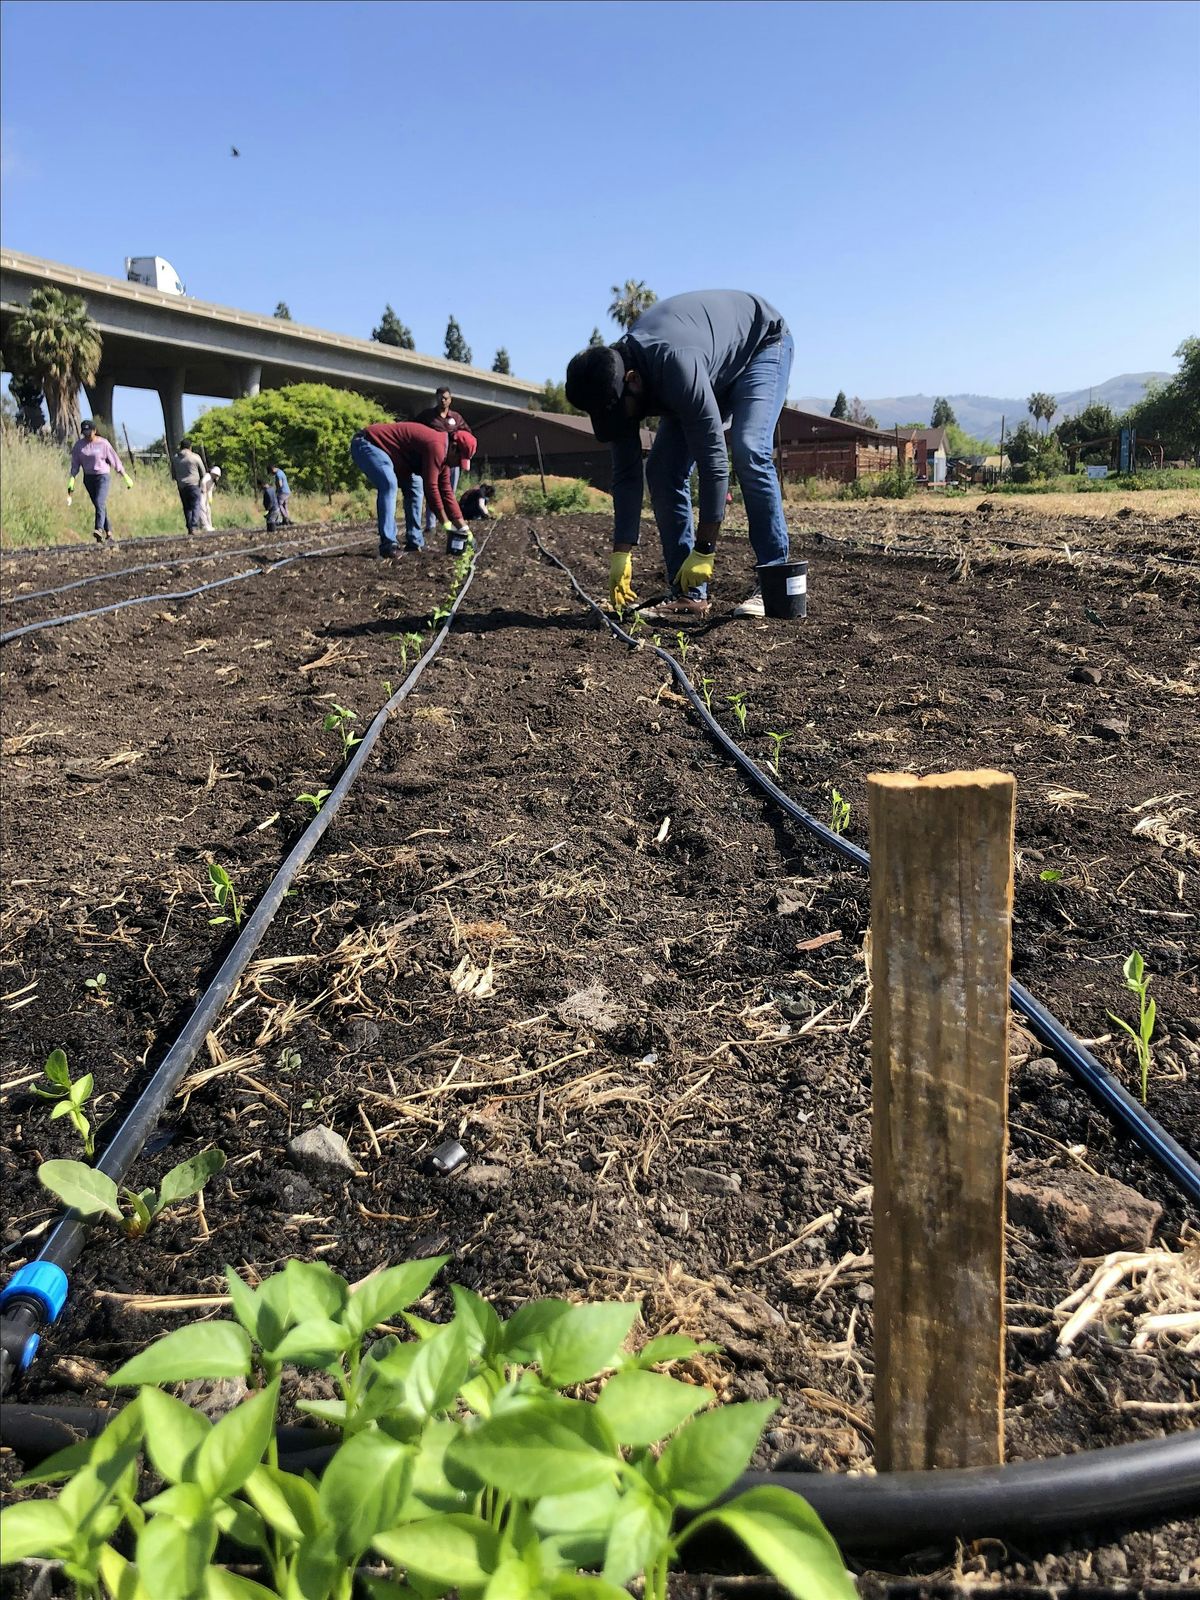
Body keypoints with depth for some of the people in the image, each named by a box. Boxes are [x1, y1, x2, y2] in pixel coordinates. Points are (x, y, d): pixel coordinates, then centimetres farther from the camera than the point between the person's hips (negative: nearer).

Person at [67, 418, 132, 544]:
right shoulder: (79, 444, 3)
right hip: (88, 478, 5)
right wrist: (72, 479, -5)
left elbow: (115, 460, -2)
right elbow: (75, 463, 5)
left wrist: (126, 477, 0)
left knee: (100, 503, -23)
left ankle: (99, 530, -36)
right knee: (99, 506, 9)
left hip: (103, 477, -5)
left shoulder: (103, 443, -7)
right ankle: (108, 533, 15)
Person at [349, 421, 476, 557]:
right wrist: (446, 523, -13)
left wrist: (462, 526, 8)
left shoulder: (442, 452, 7)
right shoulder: (436, 446, -25)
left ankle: (415, 541, 12)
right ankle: (387, 544, -29)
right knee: (389, 484, -30)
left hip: (380, 447, 11)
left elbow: (446, 491, 10)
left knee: (412, 486, 12)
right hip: (365, 444, -11)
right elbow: (430, 487, -22)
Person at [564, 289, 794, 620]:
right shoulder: (613, 384, -20)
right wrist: (621, 554, -17)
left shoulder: (675, 364, -42)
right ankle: (689, 593, -6)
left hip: (761, 340, -7)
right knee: (662, 469, -8)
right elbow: (626, 473, -12)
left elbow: (713, 459, -39)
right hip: (714, 371, 7)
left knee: (748, 452, -29)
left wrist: (704, 550, -35)